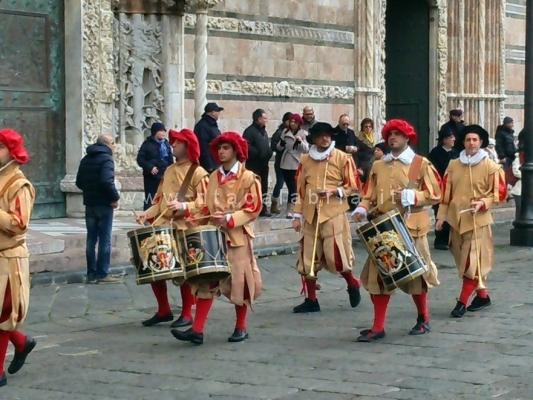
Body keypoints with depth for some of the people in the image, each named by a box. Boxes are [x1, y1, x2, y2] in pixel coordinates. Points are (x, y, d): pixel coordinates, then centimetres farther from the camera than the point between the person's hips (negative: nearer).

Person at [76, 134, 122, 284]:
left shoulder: (86, 159, 12)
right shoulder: (106, 158, -12)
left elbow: (79, 182, 14)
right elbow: (107, 181, -25)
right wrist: (115, 197, -15)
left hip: (89, 204, 7)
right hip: (104, 204, -7)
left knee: (91, 239, 10)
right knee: (104, 239, -2)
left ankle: (91, 274, 11)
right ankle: (102, 274, -2)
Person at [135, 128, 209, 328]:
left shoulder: (198, 173, -5)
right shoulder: (169, 170, 18)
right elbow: (160, 200, 18)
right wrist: (147, 214, 2)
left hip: (186, 228, -7)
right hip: (164, 225, 7)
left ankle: (187, 314, 9)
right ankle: (163, 310, 19)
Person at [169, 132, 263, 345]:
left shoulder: (248, 178, -6)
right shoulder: (214, 177, 12)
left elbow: (253, 209, -10)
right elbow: (208, 206, 13)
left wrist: (229, 219, -21)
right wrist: (185, 207, 0)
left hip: (238, 236, -5)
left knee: (238, 281, 3)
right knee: (206, 280, -1)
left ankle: (241, 327, 18)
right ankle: (197, 329, -4)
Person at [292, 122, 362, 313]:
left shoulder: (343, 158, -2)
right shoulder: (305, 160, 9)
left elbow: (353, 185, 0)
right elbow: (300, 189, 12)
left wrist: (335, 192, -16)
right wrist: (297, 215, 9)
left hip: (333, 214, -4)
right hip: (311, 215, 4)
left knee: (336, 255, -7)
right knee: (308, 258, 3)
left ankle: (353, 285, 20)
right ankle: (311, 300, 13)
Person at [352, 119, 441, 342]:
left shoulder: (421, 164, -2)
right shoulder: (378, 166, 12)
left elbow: (434, 195, -5)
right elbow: (370, 195, 11)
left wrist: (411, 196, -18)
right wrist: (362, 209, -9)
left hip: (410, 228, -4)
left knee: (414, 273, 6)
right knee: (378, 275, -1)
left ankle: (423, 319, 26)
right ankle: (378, 326, 2)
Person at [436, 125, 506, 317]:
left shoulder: (491, 167, -5)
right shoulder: (453, 165, 7)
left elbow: (500, 193, -3)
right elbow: (445, 192, 9)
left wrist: (483, 203, -18)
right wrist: (441, 216, 5)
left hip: (478, 220, -5)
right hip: (456, 219, 5)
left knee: (473, 261, -6)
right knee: (464, 260, 11)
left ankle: (462, 302, -4)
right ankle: (482, 295, 27)